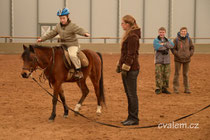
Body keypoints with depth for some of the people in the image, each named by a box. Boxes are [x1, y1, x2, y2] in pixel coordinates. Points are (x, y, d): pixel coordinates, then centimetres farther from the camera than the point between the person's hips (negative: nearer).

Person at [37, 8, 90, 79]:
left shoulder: (72, 26, -12)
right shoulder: (58, 26, 7)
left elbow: (80, 30, -25)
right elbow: (52, 34, 17)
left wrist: (85, 33, -48)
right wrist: (42, 39, 18)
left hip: (72, 45, -7)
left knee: (72, 55, -35)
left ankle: (79, 71, -26)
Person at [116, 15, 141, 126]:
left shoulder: (133, 36, -16)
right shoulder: (128, 35, 15)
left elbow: (131, 54, -20)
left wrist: (125, 68, -20)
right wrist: (120, 65, 19)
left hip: (131, 69, -10)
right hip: (126, 68, 10)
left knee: (132, 94, -4)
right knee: (129, 94, 14)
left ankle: (134, 119, 3)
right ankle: (131, 117, 21)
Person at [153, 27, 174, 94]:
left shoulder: (167, 40, 14)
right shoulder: (156, 40, 2)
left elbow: (172, 45, -7)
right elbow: (157, 47, -18)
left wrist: (163, 44, -15)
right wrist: (166, 47, -7)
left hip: (166, 61, 4)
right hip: (159, 60, -4)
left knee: (166, 75, 4)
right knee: (158, 74, -9)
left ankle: (164, 88, 13)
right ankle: (158, 88, -3)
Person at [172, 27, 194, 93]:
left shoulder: (189, 39, 0)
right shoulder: (176, 40, -7)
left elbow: (192, 48, 7)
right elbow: (173, 49, -3)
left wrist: (190, 55, -6)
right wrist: (178, 55, -13)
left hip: (186, 60, 2)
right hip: (178, 59, -2)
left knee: (185, 74, 9)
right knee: (177, 74, 2)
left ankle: (187, 89, 14)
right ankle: (176, 88, 8)